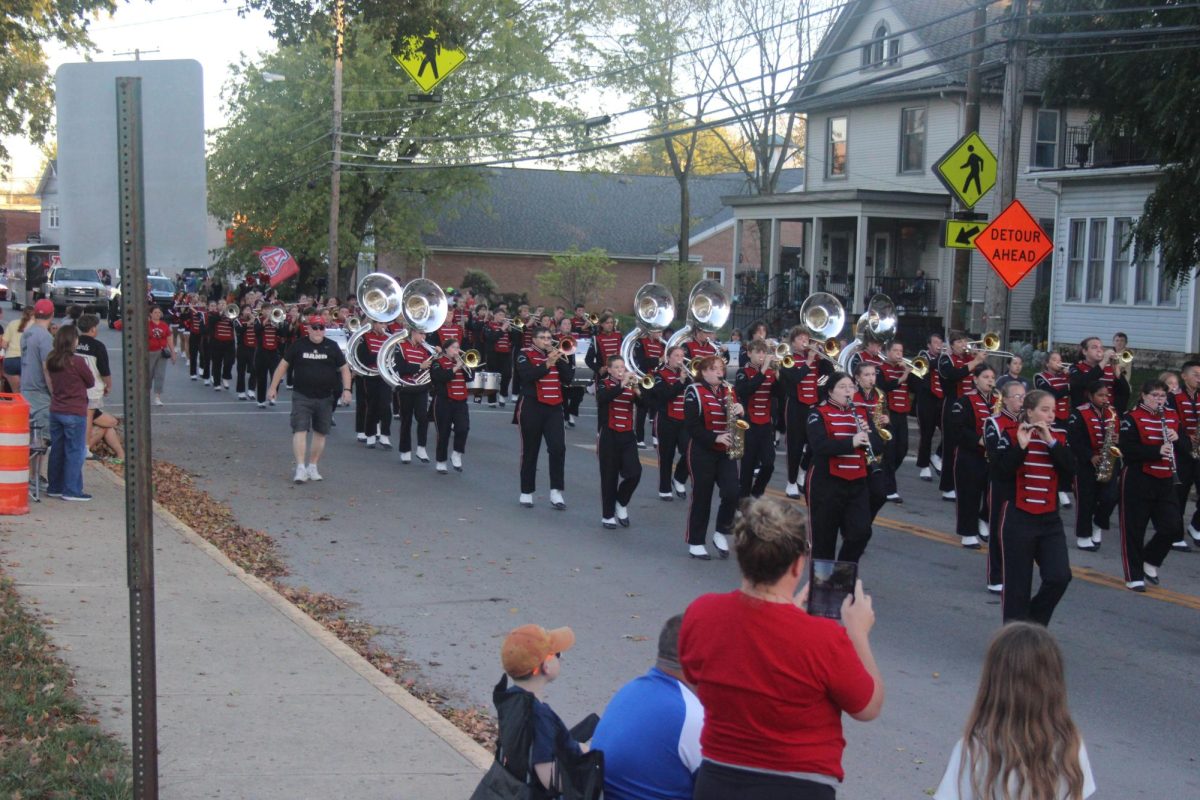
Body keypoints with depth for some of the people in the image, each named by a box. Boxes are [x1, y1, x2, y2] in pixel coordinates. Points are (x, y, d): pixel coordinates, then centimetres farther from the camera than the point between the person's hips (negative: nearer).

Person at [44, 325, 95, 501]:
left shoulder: (51, 361, 2)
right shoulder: (77, 361, -17)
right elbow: (91, 382, -4)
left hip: (55, 411, 6)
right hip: (74, 413, -6)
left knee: (57, 449, 14)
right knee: (75, 451, 1)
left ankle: (54, 487, 21)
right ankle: (72, 490, 1)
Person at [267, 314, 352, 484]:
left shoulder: (332, 347, 2)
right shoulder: (298, 345, 0)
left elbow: (344, 368, 5)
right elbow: (283, 365, 6)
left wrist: (346, 389, -7)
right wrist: (273, 387, 4)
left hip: (325, 398, 2)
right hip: (301, 396, -2)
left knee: (320, 433, 8)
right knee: (300, 431, -12)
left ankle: (312, 467, 20)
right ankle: (300, 468, -13)